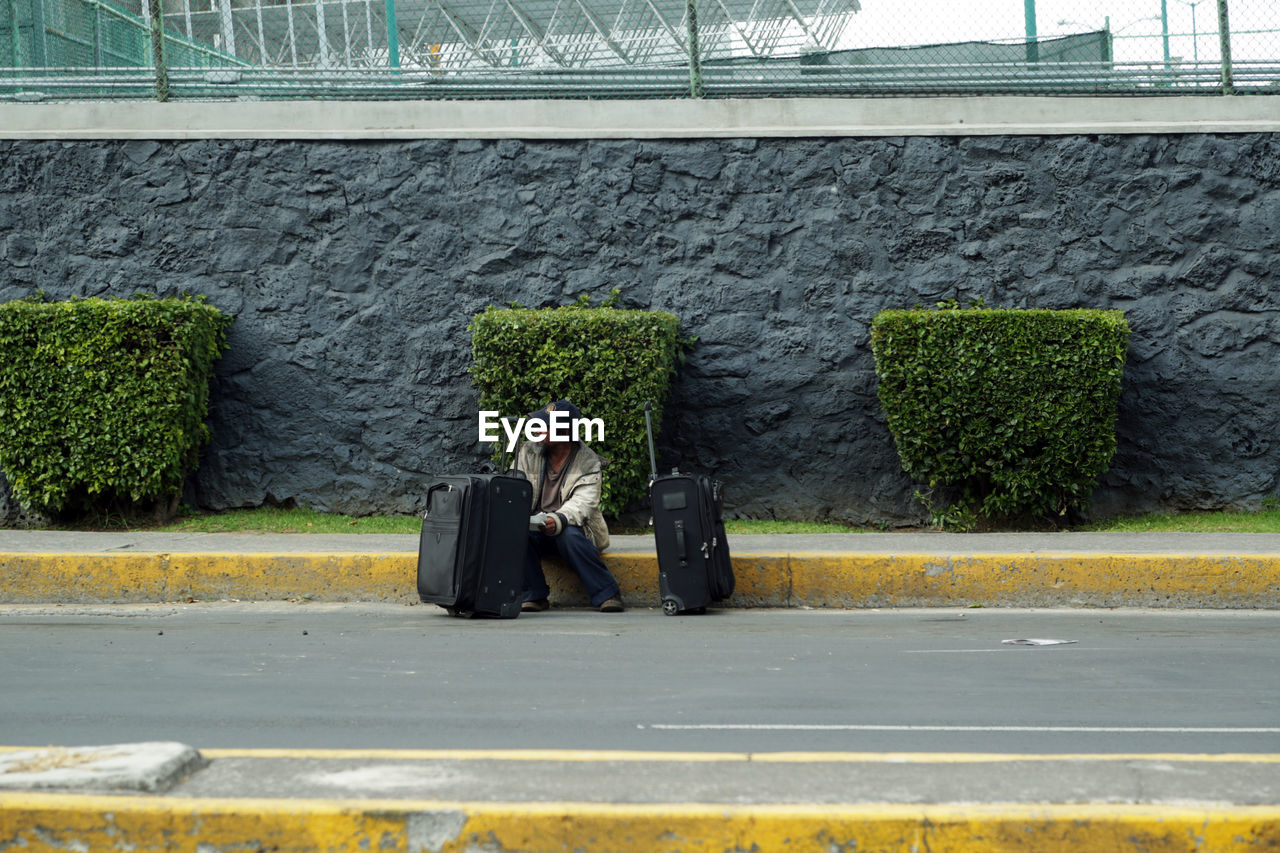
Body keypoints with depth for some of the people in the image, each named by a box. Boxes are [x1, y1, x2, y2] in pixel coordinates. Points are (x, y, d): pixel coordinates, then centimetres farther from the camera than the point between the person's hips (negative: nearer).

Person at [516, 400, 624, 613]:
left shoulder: (587, 462, -7)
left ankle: (607, 594, -22)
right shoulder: (529, 452, 3)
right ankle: (535, 595, -17)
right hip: (535, 531, 2)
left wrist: (558, 520, -43)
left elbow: (583, 503, -21)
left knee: (570, 536, -37)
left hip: (570, 527, -2)